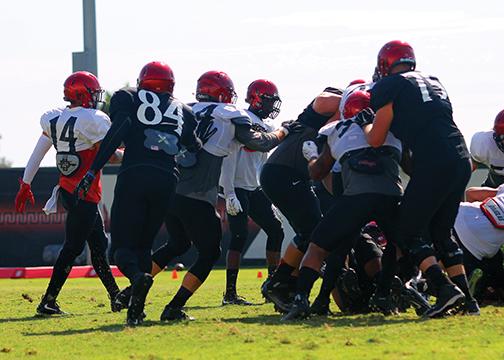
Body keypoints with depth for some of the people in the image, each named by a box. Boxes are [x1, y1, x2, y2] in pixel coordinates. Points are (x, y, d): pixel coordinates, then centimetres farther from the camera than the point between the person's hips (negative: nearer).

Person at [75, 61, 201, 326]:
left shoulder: (127, 98, 12)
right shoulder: (183, 112, 22)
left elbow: (116, 133, -5)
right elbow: (196, 151, 17)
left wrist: (93, 170, -9)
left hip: (134, 175, -3)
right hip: (167, 180, 3)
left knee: (122, 244, 3)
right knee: (143, 244, 17)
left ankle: (137, 276, -31)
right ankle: (137, 309, 4)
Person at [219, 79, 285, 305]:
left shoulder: (267, 128, 15)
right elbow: (229, 158, -15)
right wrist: (229, 193, -20)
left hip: (256, 189, 8)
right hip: (237, 188, -8)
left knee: (275, 230, 5)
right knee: (240, 236, -13)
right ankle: (230, 293, -11)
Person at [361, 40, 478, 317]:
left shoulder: (390, 87, 3)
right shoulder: (434, 83, 24)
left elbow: (375, 141, 6)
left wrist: (365, 122, 26)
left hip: (433, 164, -7)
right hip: (462, 161, 7)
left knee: (409, 233, 3)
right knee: (441, 232, 19)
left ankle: (445, 288, -15)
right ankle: (467, 300, 11)